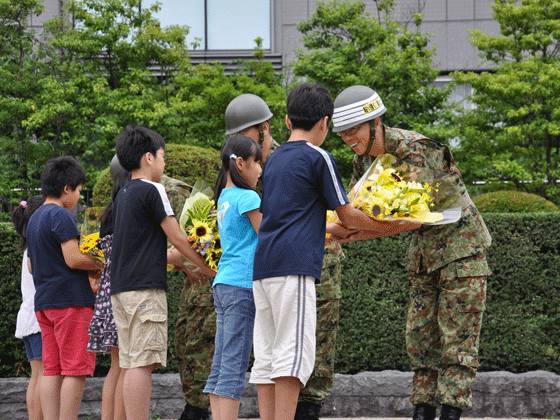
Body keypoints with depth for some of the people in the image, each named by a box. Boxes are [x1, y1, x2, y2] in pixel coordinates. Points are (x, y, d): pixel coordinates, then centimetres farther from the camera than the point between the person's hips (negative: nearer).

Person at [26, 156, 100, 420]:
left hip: (43, 302, 9)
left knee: (52, 369, 6)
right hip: (70, 299, -9)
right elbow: (73, 258, -18)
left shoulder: (34, 219, 18)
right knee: (76, 369, -8)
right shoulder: (61, 216, -10)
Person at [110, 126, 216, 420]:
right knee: (142, 362, -12)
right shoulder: (152, 191, -6)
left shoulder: (124, 195, 19)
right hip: (145, 287, -9)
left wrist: (174, 258, 30)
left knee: (131, 363, 6)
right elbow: (177, 238, -5)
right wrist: (209, 269, 6)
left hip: (121, 287, 9)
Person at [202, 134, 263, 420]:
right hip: (242, 285, -9)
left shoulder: (224, 198, 18)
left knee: (221, 364, 3)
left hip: (223, 285, 9)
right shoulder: (247, 198, -7)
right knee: (234, 366, -11)